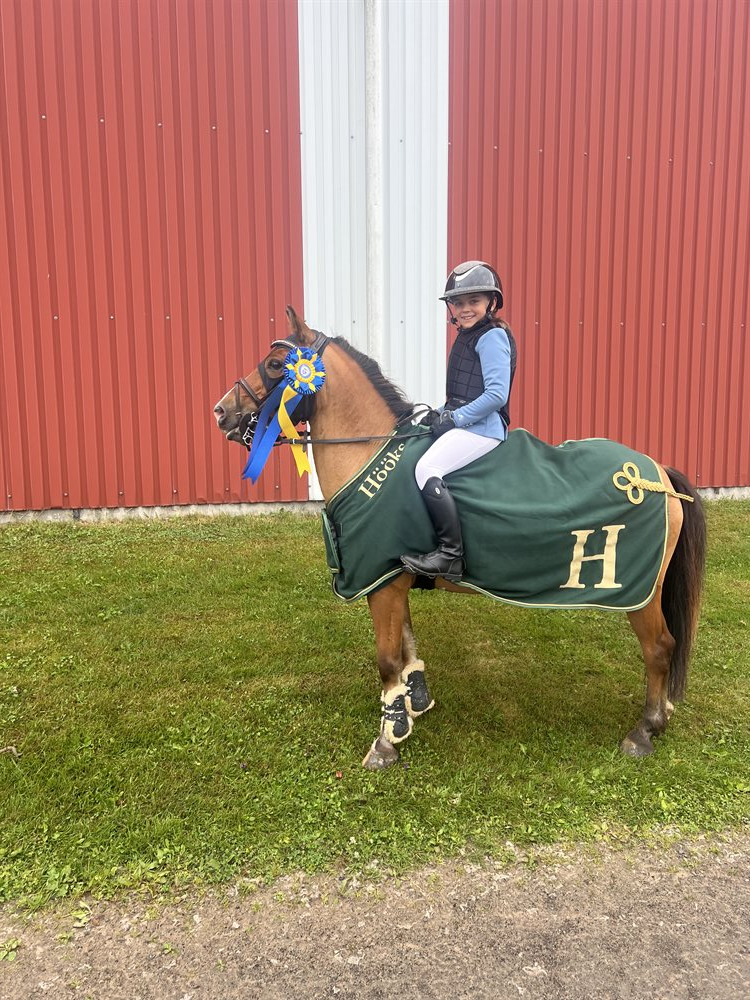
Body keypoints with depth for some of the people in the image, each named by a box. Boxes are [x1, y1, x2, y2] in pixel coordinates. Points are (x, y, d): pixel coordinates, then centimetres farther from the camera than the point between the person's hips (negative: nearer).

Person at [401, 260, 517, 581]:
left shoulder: (493, 336, -9)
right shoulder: (467, 336, 19)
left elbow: (496, 394, -20)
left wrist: (454, 418, -17)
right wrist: (442, 413, 7)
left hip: (482, 427, -11)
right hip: (462, 423, 11)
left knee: (427, 469, -27)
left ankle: (451, 555, -23)